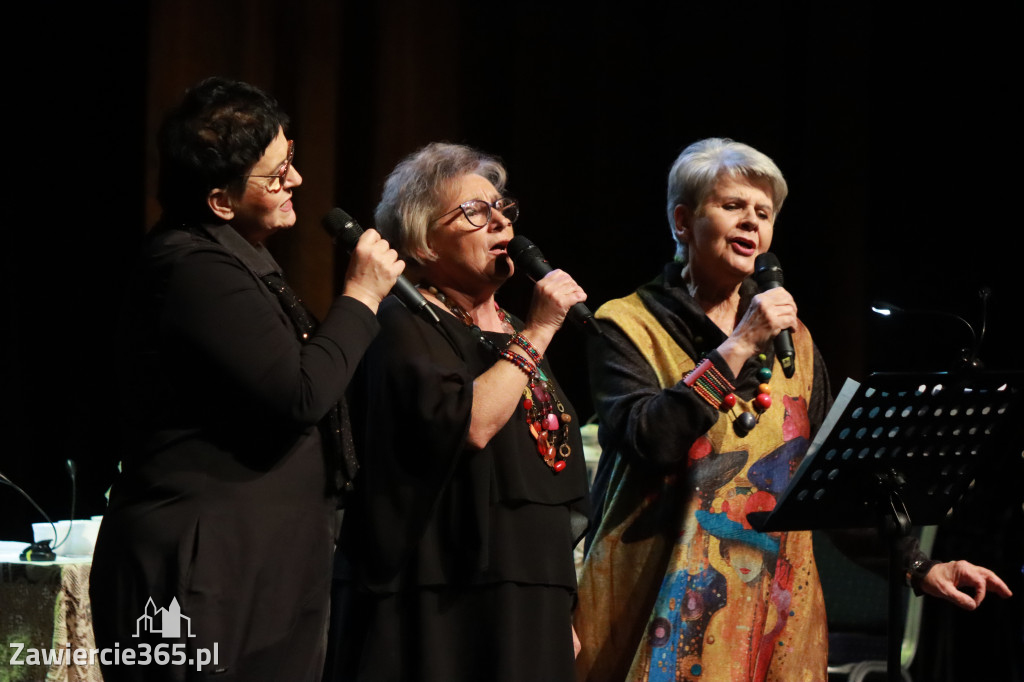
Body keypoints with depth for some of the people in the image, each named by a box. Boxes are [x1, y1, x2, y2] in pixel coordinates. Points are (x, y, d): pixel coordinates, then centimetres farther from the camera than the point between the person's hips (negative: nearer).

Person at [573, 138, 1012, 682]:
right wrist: (738, 348, -15)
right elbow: (646, 439, -16)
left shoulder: (791, 338, 15)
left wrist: (916, 566, 9)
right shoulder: (628, 325, 1)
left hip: (774, 608, 4)